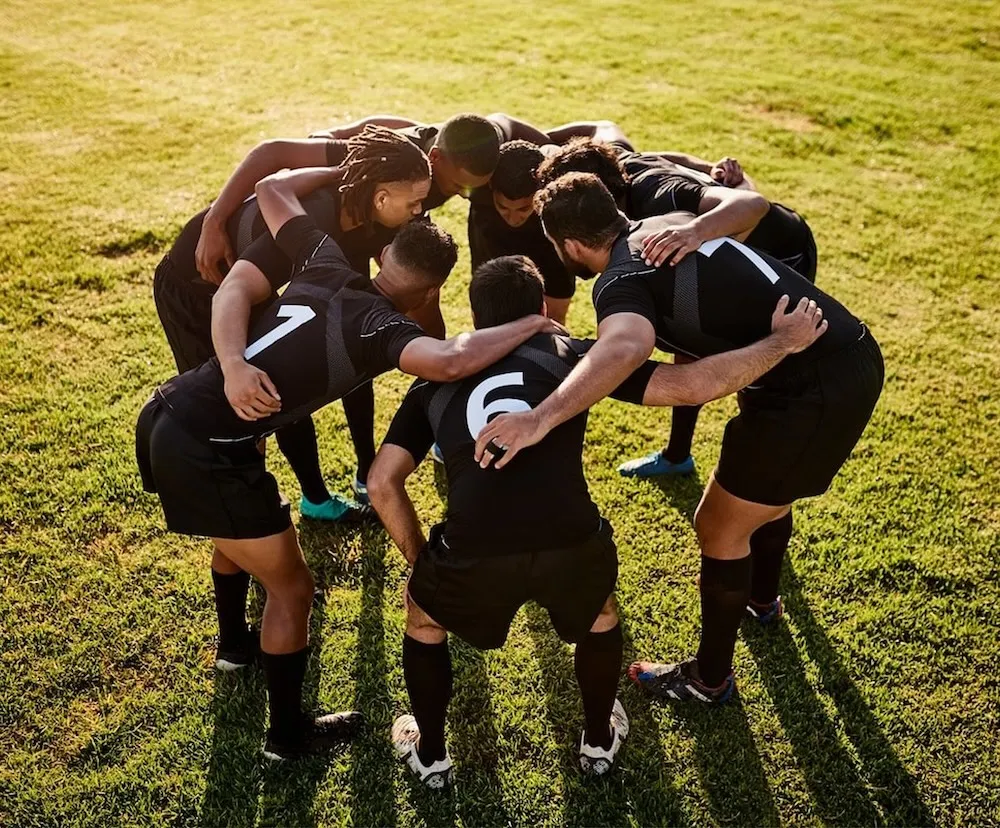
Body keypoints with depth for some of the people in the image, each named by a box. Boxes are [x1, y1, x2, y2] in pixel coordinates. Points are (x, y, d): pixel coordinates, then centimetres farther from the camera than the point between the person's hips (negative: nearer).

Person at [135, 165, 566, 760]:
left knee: (239, 530, 36)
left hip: (165, 414, 9)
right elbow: (449, 362, -36)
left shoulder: (328, 265, 5)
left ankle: (234, 640, 61)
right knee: (291, 587, 10)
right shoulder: (383, 326, -15)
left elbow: (272, 189, 18)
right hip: (206, 453, -9)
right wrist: (534, 323, -20)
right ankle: (288, 734, 29)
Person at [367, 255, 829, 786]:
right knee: (599, 614, 37)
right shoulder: (572, 356, 18)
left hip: (473, 557, 0)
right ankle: (599, 741, 51)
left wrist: (420, 560, 29)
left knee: (423, 617, 36)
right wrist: (783, 341, 24)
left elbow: (383, 484, 16)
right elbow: (694, 387, 11)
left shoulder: (435, 378, 23)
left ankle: (430, 755, 48)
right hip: (573, 548, 0)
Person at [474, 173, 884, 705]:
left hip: (815, 392, -10)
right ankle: (761, 597, 60)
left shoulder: (621, 282, -17)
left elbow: (627, 346, -42)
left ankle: (709, 678, 28)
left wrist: (540, 419, -50)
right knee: (765, 482, 33)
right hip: (856, 352, 10)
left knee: (720, 526, 7)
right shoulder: (667, 225, 10)